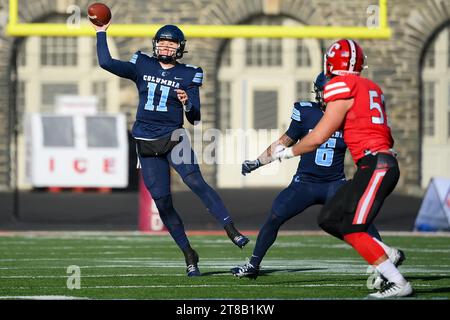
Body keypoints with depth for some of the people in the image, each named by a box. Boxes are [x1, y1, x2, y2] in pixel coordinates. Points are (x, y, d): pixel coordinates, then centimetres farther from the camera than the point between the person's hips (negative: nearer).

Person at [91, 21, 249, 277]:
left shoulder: (188, 75, 3)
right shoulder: (142, 66, 9)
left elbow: (195, 119, -1)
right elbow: (106, 62, 1)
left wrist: (187, 104, -22)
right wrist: (101, 33, 3)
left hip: (173, 138, -2)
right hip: (147, 145, 2)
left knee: (195, 181, -26)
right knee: (162, 201, -1)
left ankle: (231, 229, -30)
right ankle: (189, 255, 8)